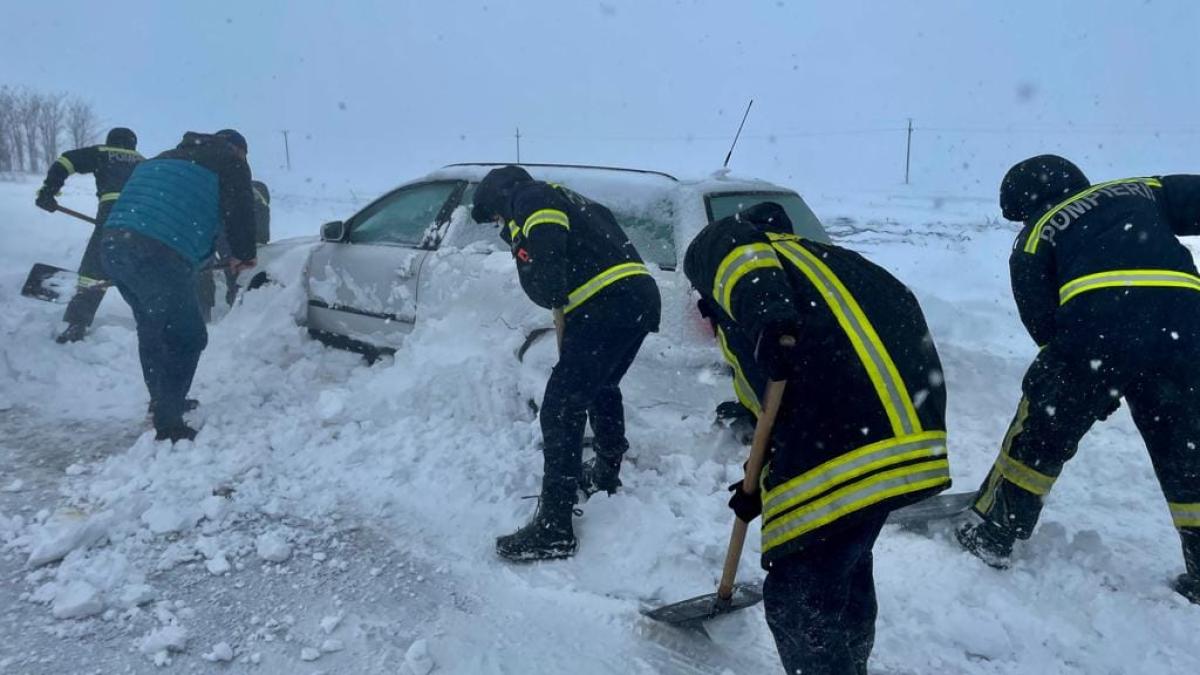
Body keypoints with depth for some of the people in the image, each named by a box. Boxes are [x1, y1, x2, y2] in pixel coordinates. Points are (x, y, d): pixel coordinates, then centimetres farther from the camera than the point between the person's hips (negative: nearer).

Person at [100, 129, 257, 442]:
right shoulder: (229, 161, 11)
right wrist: (242, 255, 17)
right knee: (187, 338, 2)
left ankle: (163, 402, 39)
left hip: (113, 243, 9)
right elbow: (239, 213, 1)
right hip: (159, 255, -9)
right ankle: (168, 425, 5)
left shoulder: (166, 158, 34)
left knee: (152, 329, 24)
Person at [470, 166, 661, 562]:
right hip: (641, 297, 10)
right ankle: (606, 475, 50)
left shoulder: (530, 200, 3)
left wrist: (557, 307, -6)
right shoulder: (566, 201, 31)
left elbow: (547, 261, -19)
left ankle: (554, 529, -5)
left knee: (561, 409, -7)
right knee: (600, 387, 30)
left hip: (608, 307, -10)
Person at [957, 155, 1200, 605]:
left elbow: (1043, 324, 10)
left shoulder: (1036, 235, 17)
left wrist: (1097, 388, 20)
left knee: (1039, 435, 17)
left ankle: (994, 536, 25)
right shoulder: (1142, 192, 26)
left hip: (1094, 332, -3)